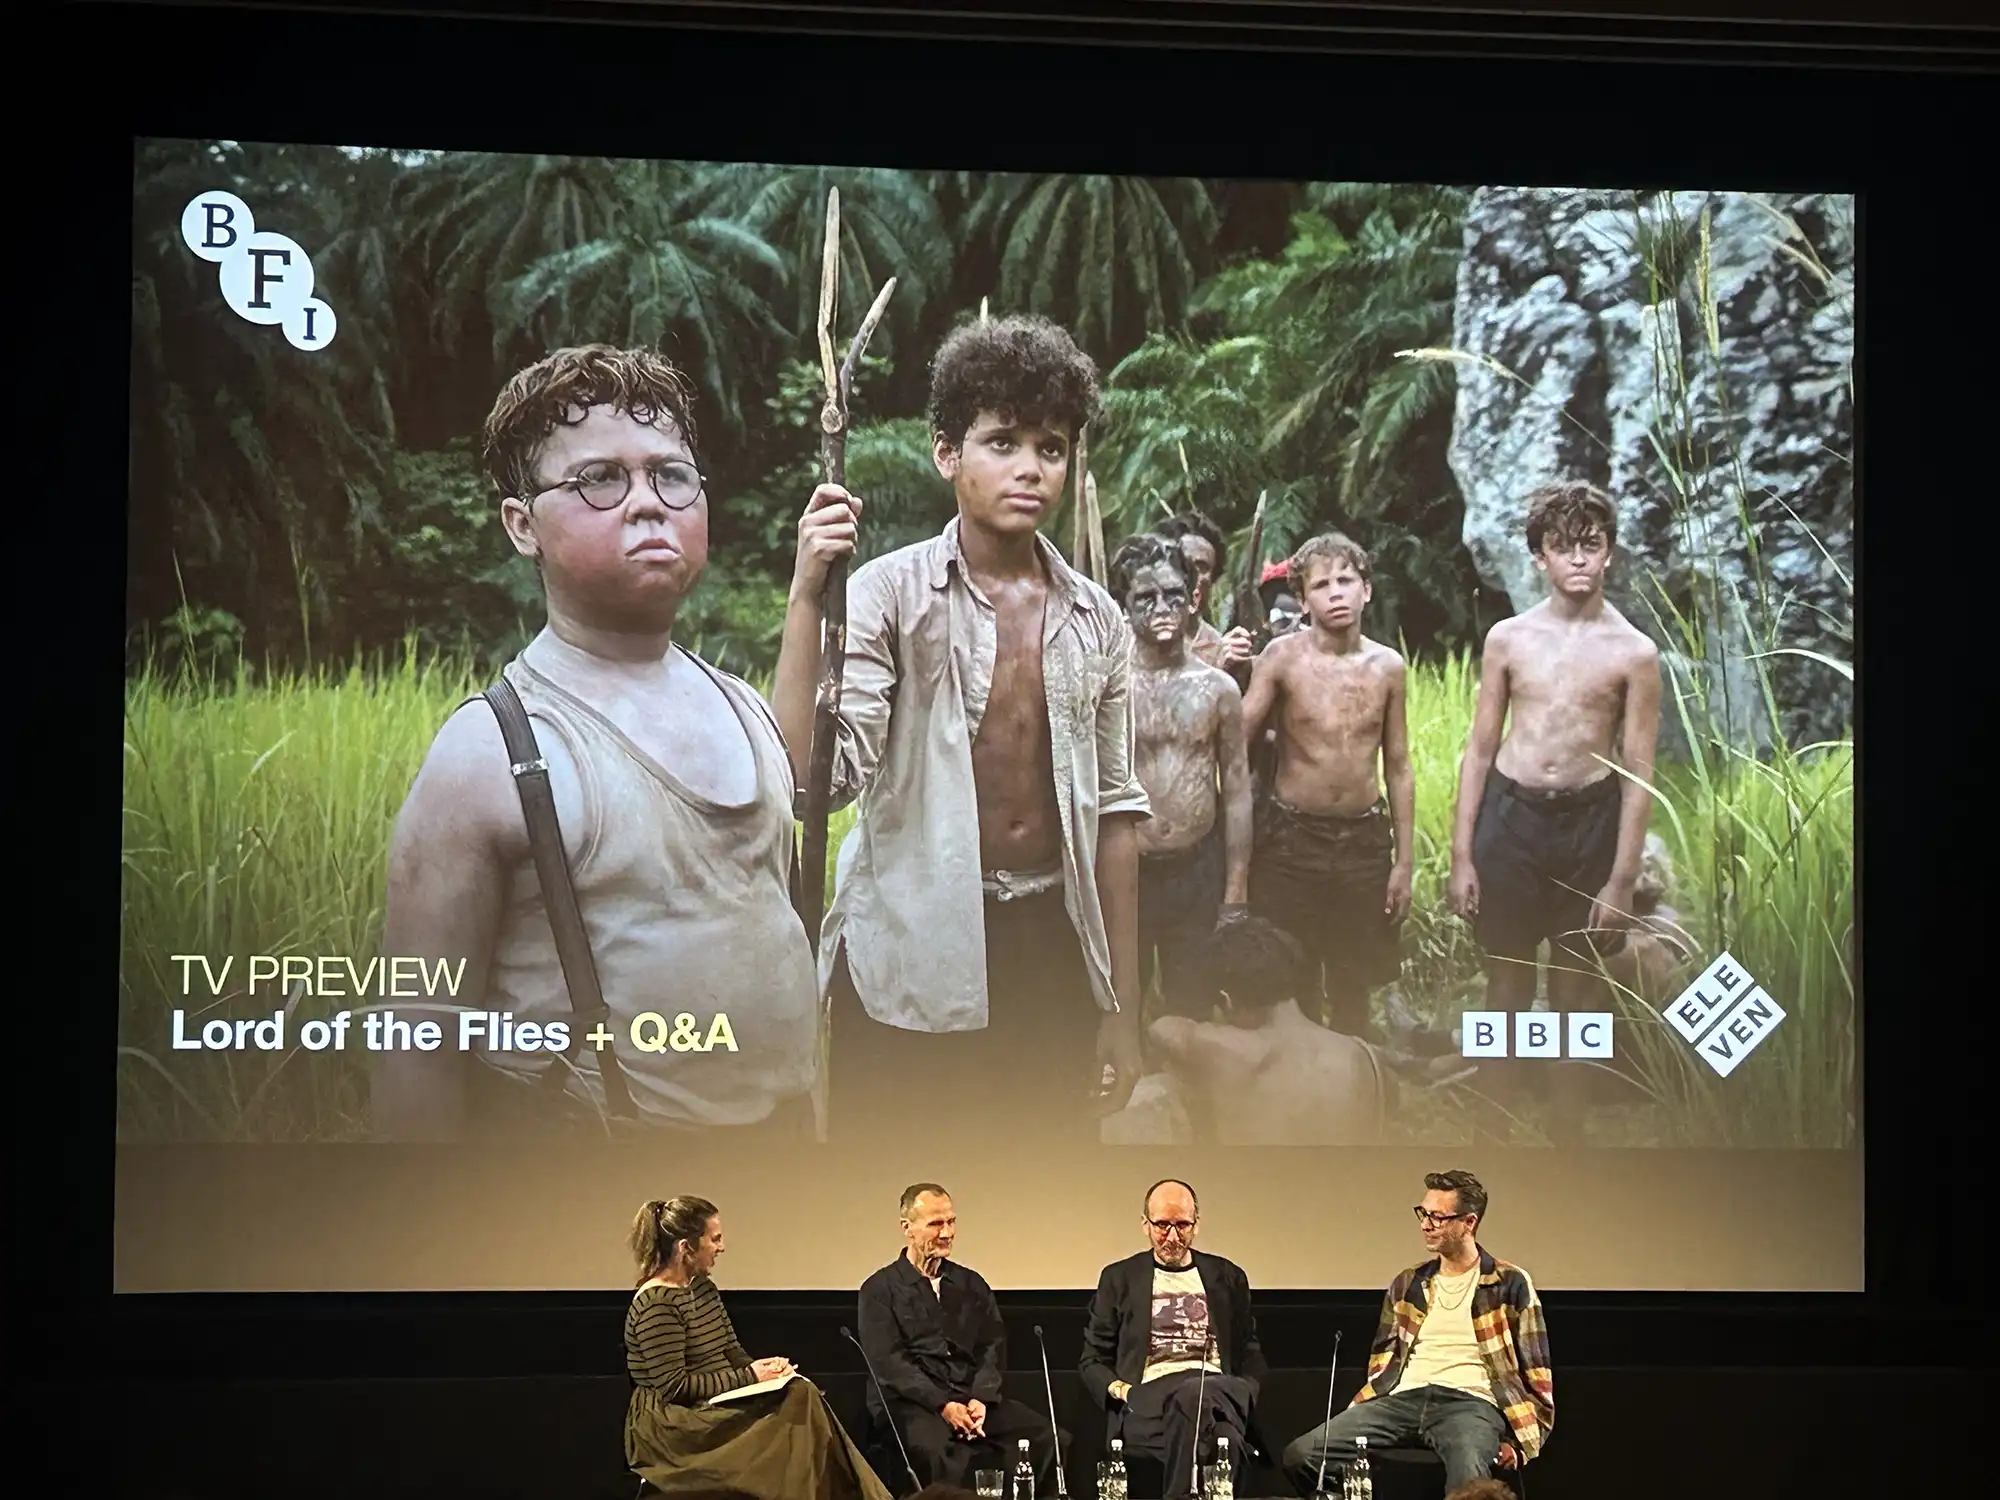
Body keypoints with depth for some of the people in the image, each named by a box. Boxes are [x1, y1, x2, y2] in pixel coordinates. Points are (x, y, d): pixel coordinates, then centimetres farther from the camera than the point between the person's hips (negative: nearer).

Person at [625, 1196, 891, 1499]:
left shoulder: (703, 1288, 13)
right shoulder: (657, 1303, -16)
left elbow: (732, 1352, 18)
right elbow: (672, 1386, -18)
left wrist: (763, 1368, -5)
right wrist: (748, 1377, -14)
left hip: (708, 1409, 8)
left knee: (800, 1394, -17)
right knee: (796, 1408, -22)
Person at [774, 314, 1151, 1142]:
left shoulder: (1095, 623, 7)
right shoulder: (889, 594, -7)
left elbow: (1113, 813, 12)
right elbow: (817, 775, -19)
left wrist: (1123, 1008, 12)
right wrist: (807, 596, -27)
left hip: (1051, 950, 4)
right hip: (908, 959, -4)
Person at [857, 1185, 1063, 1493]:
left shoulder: (971, 1284, 19)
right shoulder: (880, 1290, 4)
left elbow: (993, 1348, 11)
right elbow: (888, 1362, -6)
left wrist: (981, 1399, -9)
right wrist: (942, 1405, -17)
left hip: (974, 1399, 5)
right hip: (910, 1404, -5)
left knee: (1052, 1440, -19)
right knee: (933, 1450, -40)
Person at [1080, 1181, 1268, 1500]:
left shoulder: (1227, 1278, 22)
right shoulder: (1120, 1278, 18)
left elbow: (1251, 1357, 23)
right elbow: (1093, 1361, 19)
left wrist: (1245, 1397, 1)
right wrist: (1120, 1390, -4)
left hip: (1217, 1392, 2)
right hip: (1148, 1398, -2)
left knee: (1193, 1393, -40)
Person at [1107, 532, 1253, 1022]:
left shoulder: (1217, 688, 3)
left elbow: (1236, 791, 7)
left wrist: (1236, 894, 4)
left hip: (1198, 869, 2)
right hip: (1123, 870, -2)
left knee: (1193, 1009, 11)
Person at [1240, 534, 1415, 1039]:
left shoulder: (1388, 667, 2)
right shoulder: (1283, 657, -7)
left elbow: (1398, 768, 8)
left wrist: (1404, 862, 6)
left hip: (1364, 840, 3)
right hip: (1291, 838, -2)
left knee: (1353, 987, 12)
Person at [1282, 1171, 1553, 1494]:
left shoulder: (1511, 1285, 8)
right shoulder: (1407, 1285, 21)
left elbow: (1536, 1374, 8)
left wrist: (1519, 1442, -3)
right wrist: (1359, 1419, 8)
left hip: (1470, 1402, -5)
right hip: (1403, 1398, 5)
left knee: (1468, 1482, -42)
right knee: (1301, 1455, -17)